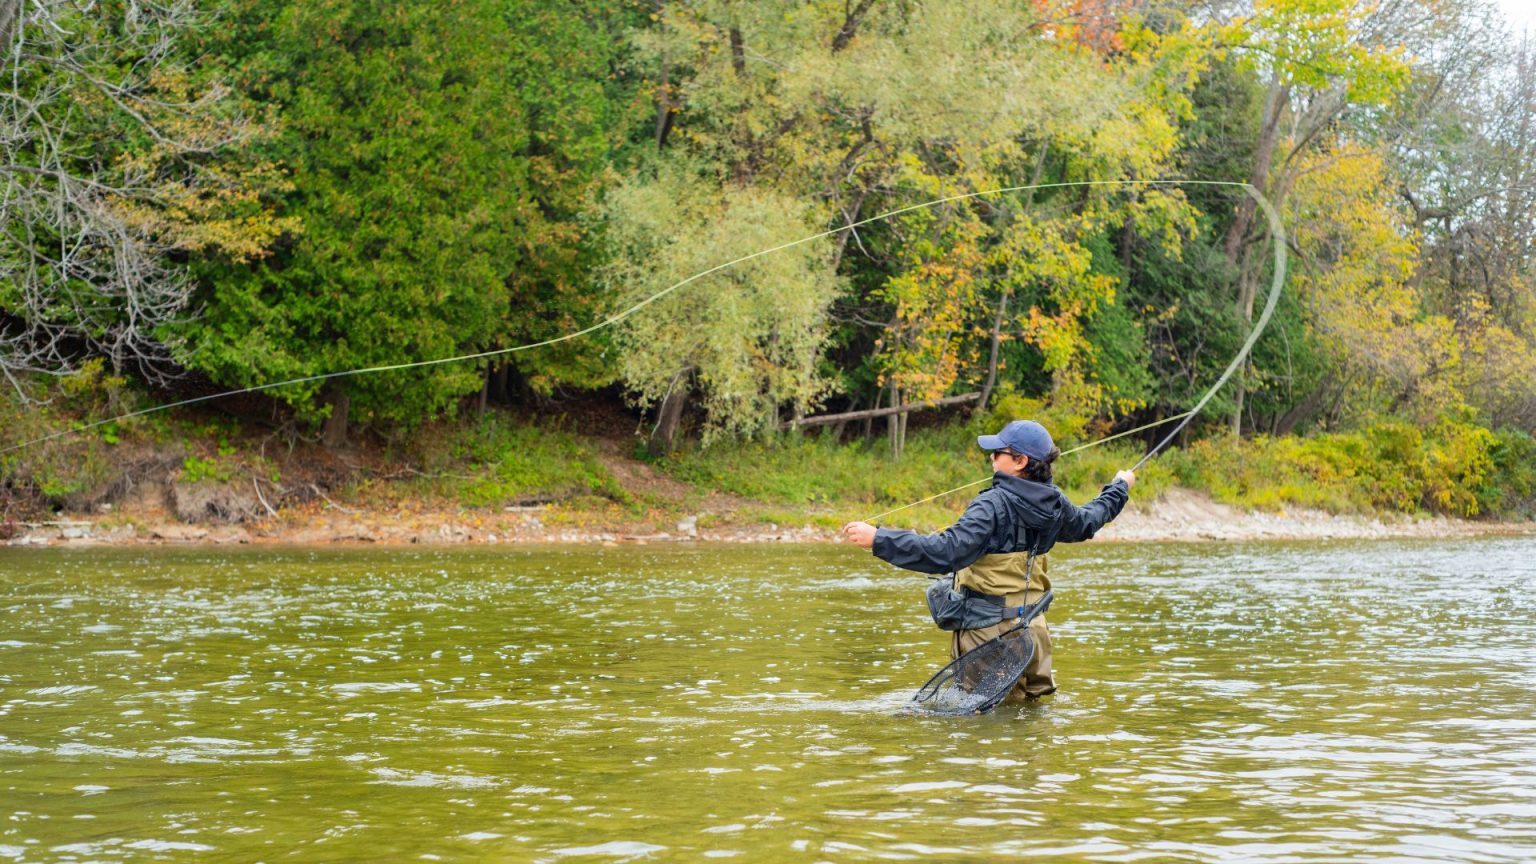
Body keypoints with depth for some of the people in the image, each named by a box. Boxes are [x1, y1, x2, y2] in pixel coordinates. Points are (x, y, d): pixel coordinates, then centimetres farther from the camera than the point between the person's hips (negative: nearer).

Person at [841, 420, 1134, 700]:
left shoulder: (994, 506, -20)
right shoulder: (1054, 504, 3)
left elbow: (945, 553, -29)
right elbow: (1086, 522, 26)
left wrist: (878, 539, -30)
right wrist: (1119, 488, 46)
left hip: (988, 632, -7)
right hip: (1032, 632, 7)